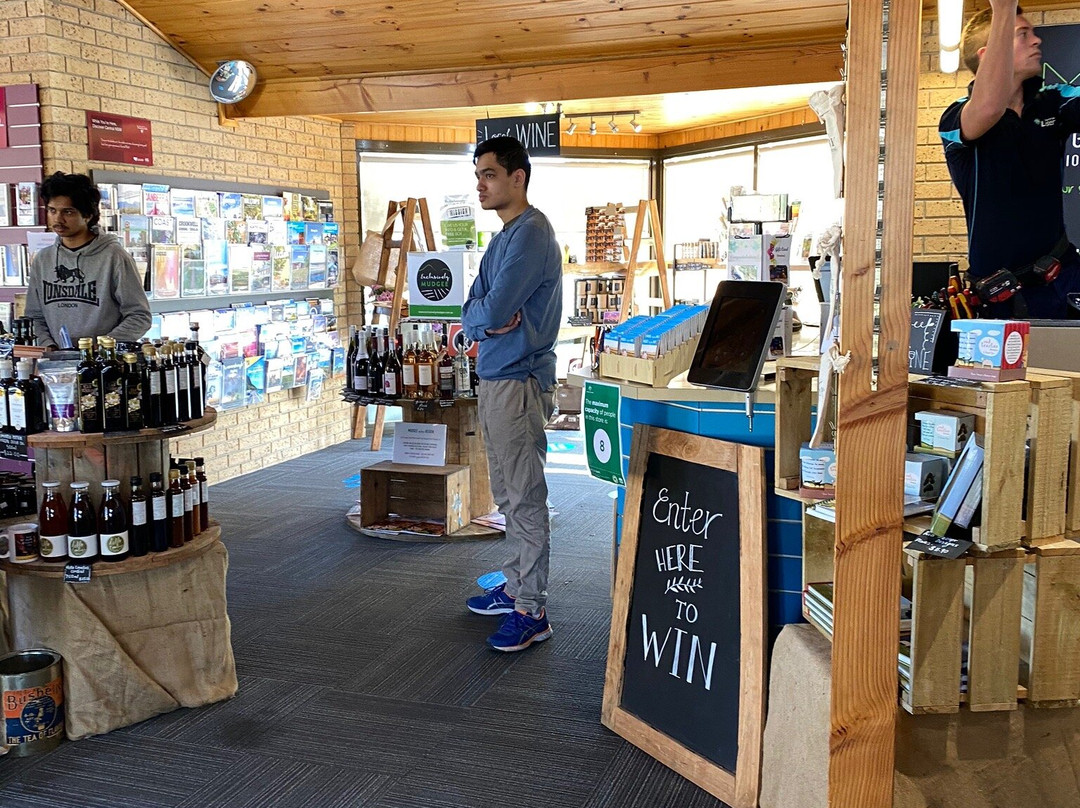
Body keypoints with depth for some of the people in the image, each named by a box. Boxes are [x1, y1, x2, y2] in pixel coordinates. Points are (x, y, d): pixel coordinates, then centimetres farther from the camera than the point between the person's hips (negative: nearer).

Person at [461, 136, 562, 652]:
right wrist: (491, 319, -10)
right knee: (508, 495, 17)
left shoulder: (530, 234, -15)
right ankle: (516, 586, 30)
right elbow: (470, 314, 11)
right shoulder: (503, 237, 17)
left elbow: (491, 310, -23)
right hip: (494, 378, 10)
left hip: (518, 381, -10)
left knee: (525, 499, -5)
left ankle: (532, 613, 3)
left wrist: (481, 312, -1)